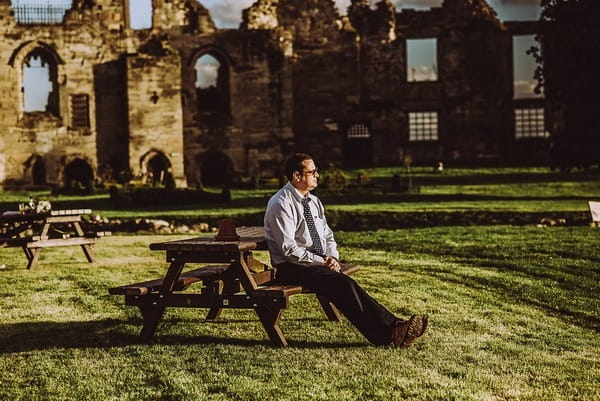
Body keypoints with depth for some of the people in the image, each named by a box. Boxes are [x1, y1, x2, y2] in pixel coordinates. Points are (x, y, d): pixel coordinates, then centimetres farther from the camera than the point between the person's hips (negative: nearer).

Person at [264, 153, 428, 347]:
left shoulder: (313, 201, 12)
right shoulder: (280, 204, -13)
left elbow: (327, 236, 19)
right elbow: (288, 249, -18)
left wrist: (332, 258, -2)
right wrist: (322, 261, -19)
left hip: (318, 263, 7)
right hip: (292, 268, -7)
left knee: (346, 284, -20)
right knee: (341, 283, -27)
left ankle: (393, 326, -30)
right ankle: (385, 334, -30)